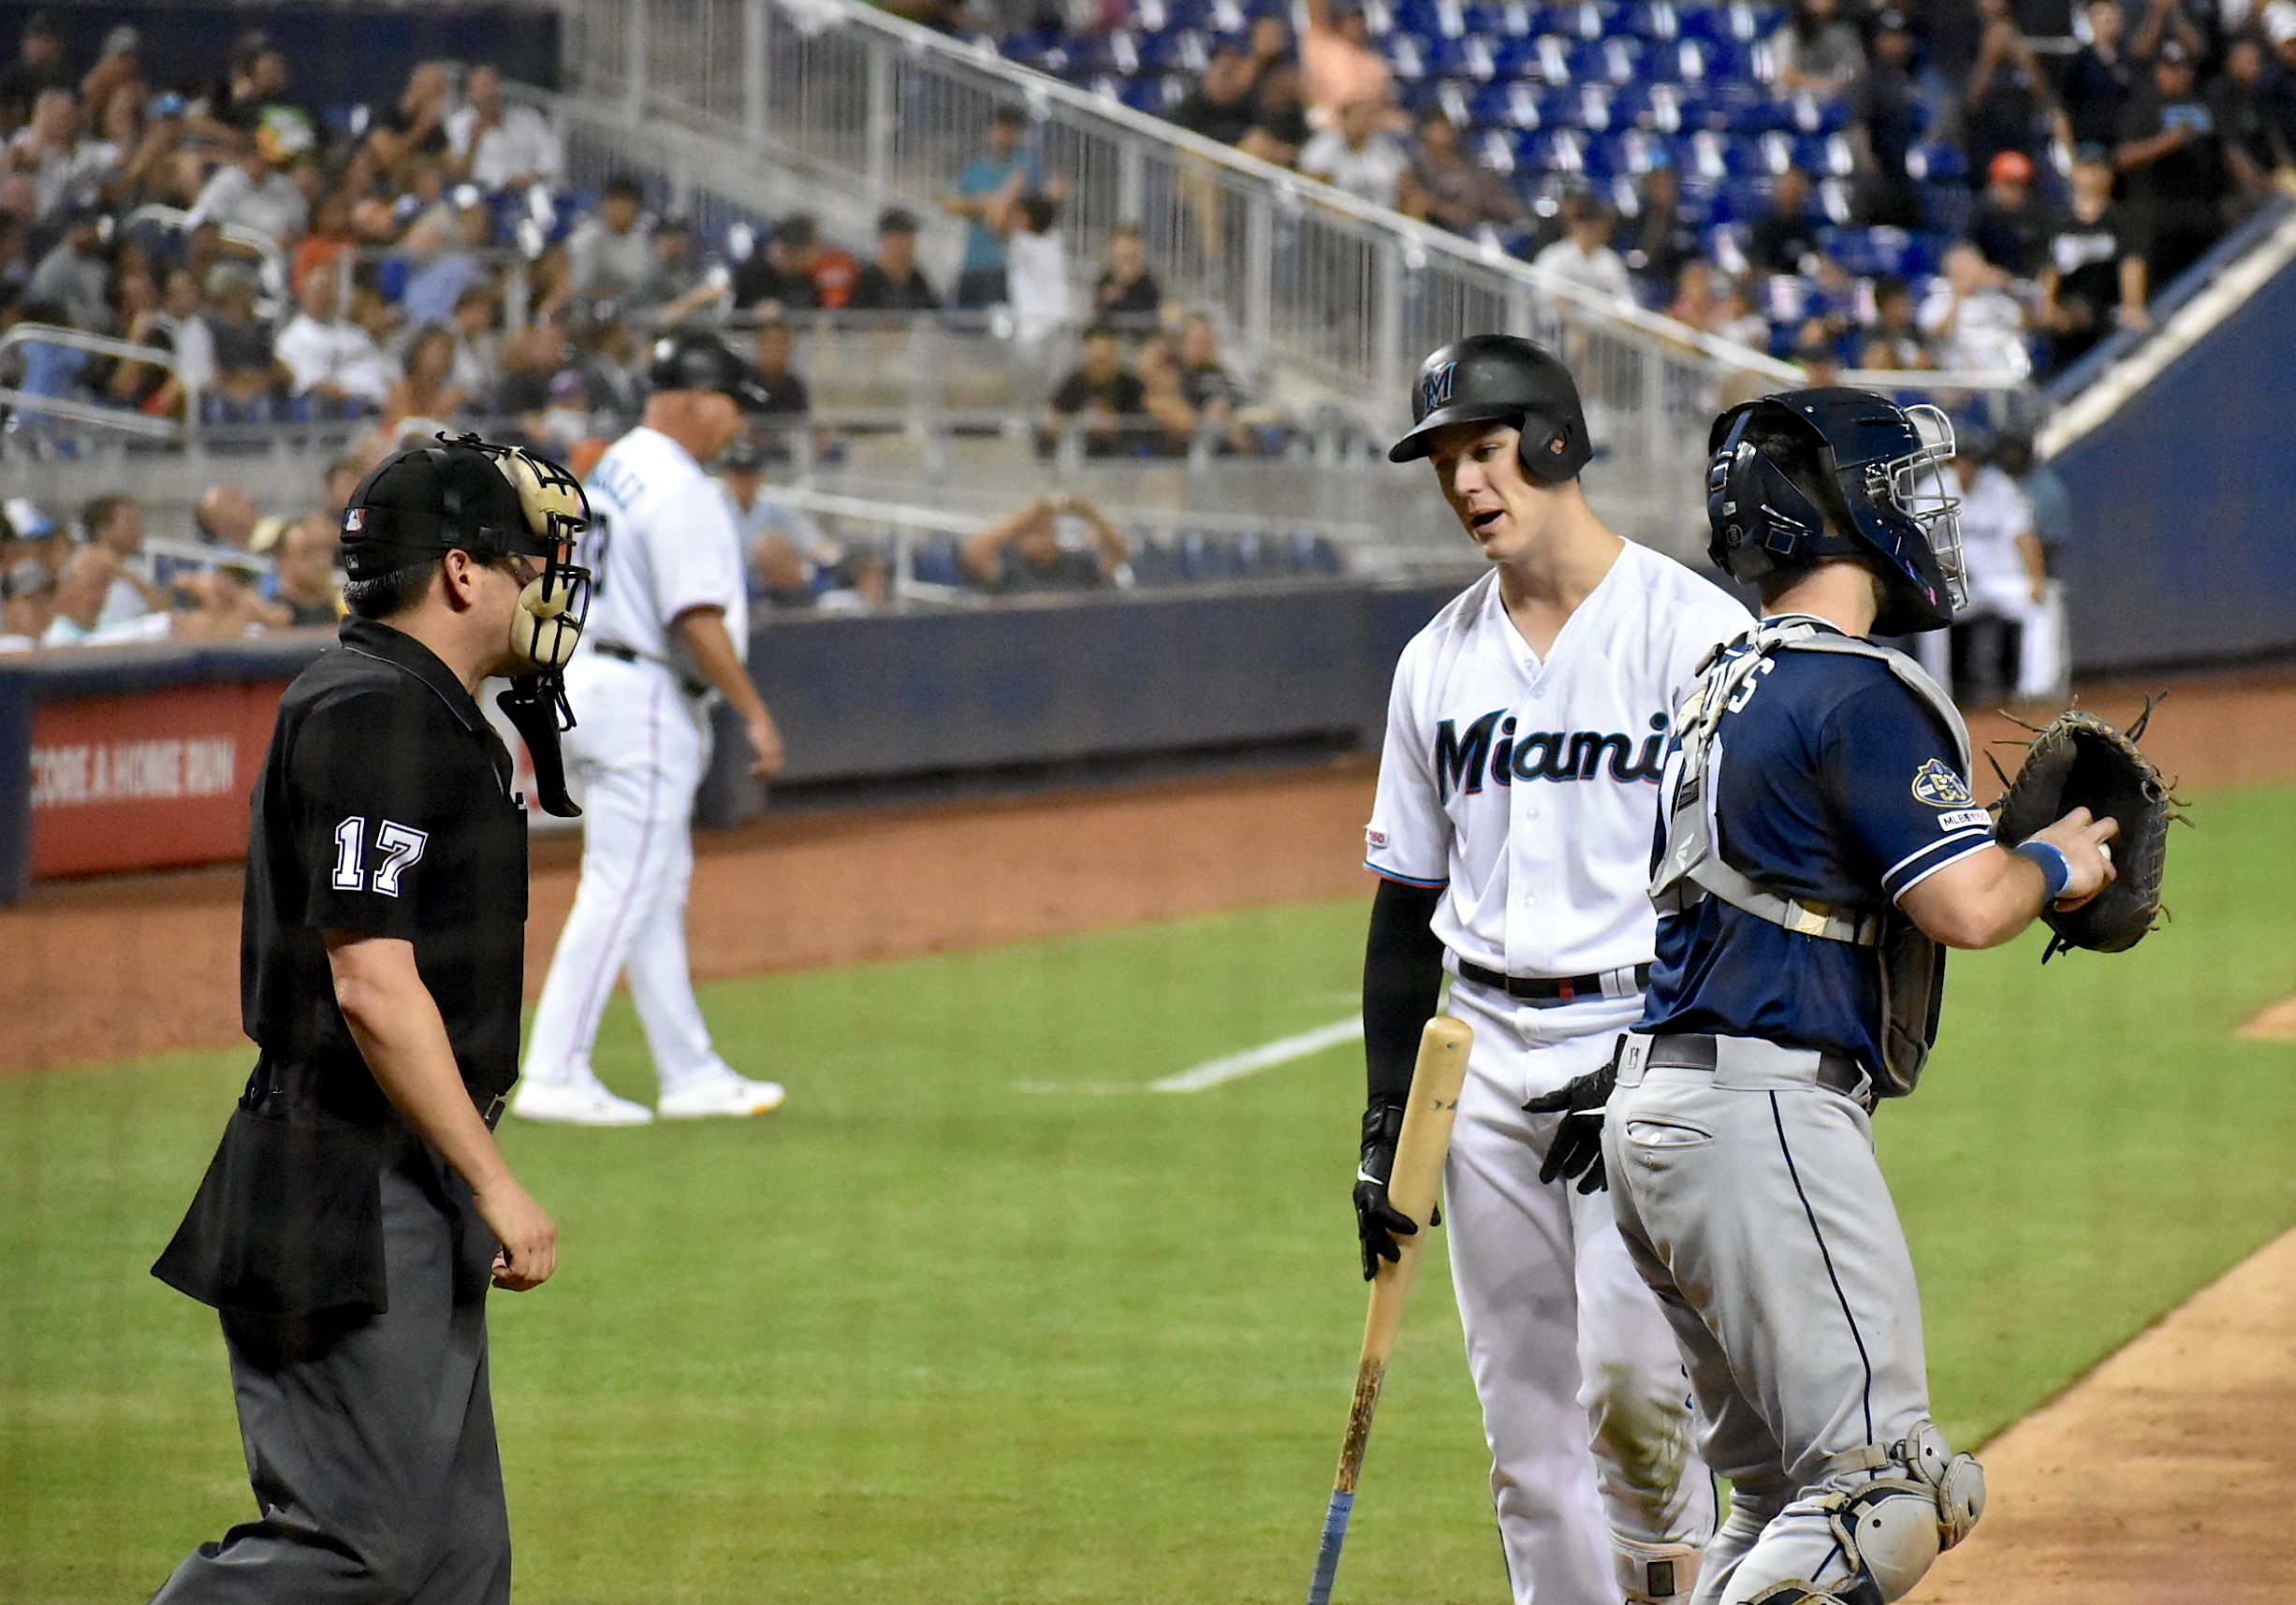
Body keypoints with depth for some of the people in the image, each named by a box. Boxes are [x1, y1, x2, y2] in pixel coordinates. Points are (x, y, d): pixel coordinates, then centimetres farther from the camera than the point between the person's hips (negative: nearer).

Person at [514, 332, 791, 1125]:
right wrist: (755, 714, -18)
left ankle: (691, 1073, 20)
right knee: (621, 891, -9)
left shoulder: (612, 471, 15)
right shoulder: (677, 488, -17)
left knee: (658, 890, 14)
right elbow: (697, 618, -23)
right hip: (644, 703, -11)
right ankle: (554, 1075, -11)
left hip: (591, 675, 11)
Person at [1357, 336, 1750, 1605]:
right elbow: (1406, 901, 16)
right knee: (1525, 1424, 4)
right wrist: (1386, 1120, 11)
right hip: (1488, 1058, 5)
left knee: (1627, 1374, -18)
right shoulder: (1440, 662, 11)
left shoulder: (1694, 631, -5)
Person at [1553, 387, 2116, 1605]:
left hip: (1656, 1110, 10)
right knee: (1884, 1486, -15)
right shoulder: (1856, 691, -11)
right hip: (1760, 1110, -10)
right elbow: (1967, 908, -16)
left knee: (1786, 1493, 15)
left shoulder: (1728, 686, 19)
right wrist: (2055, 866, 6)